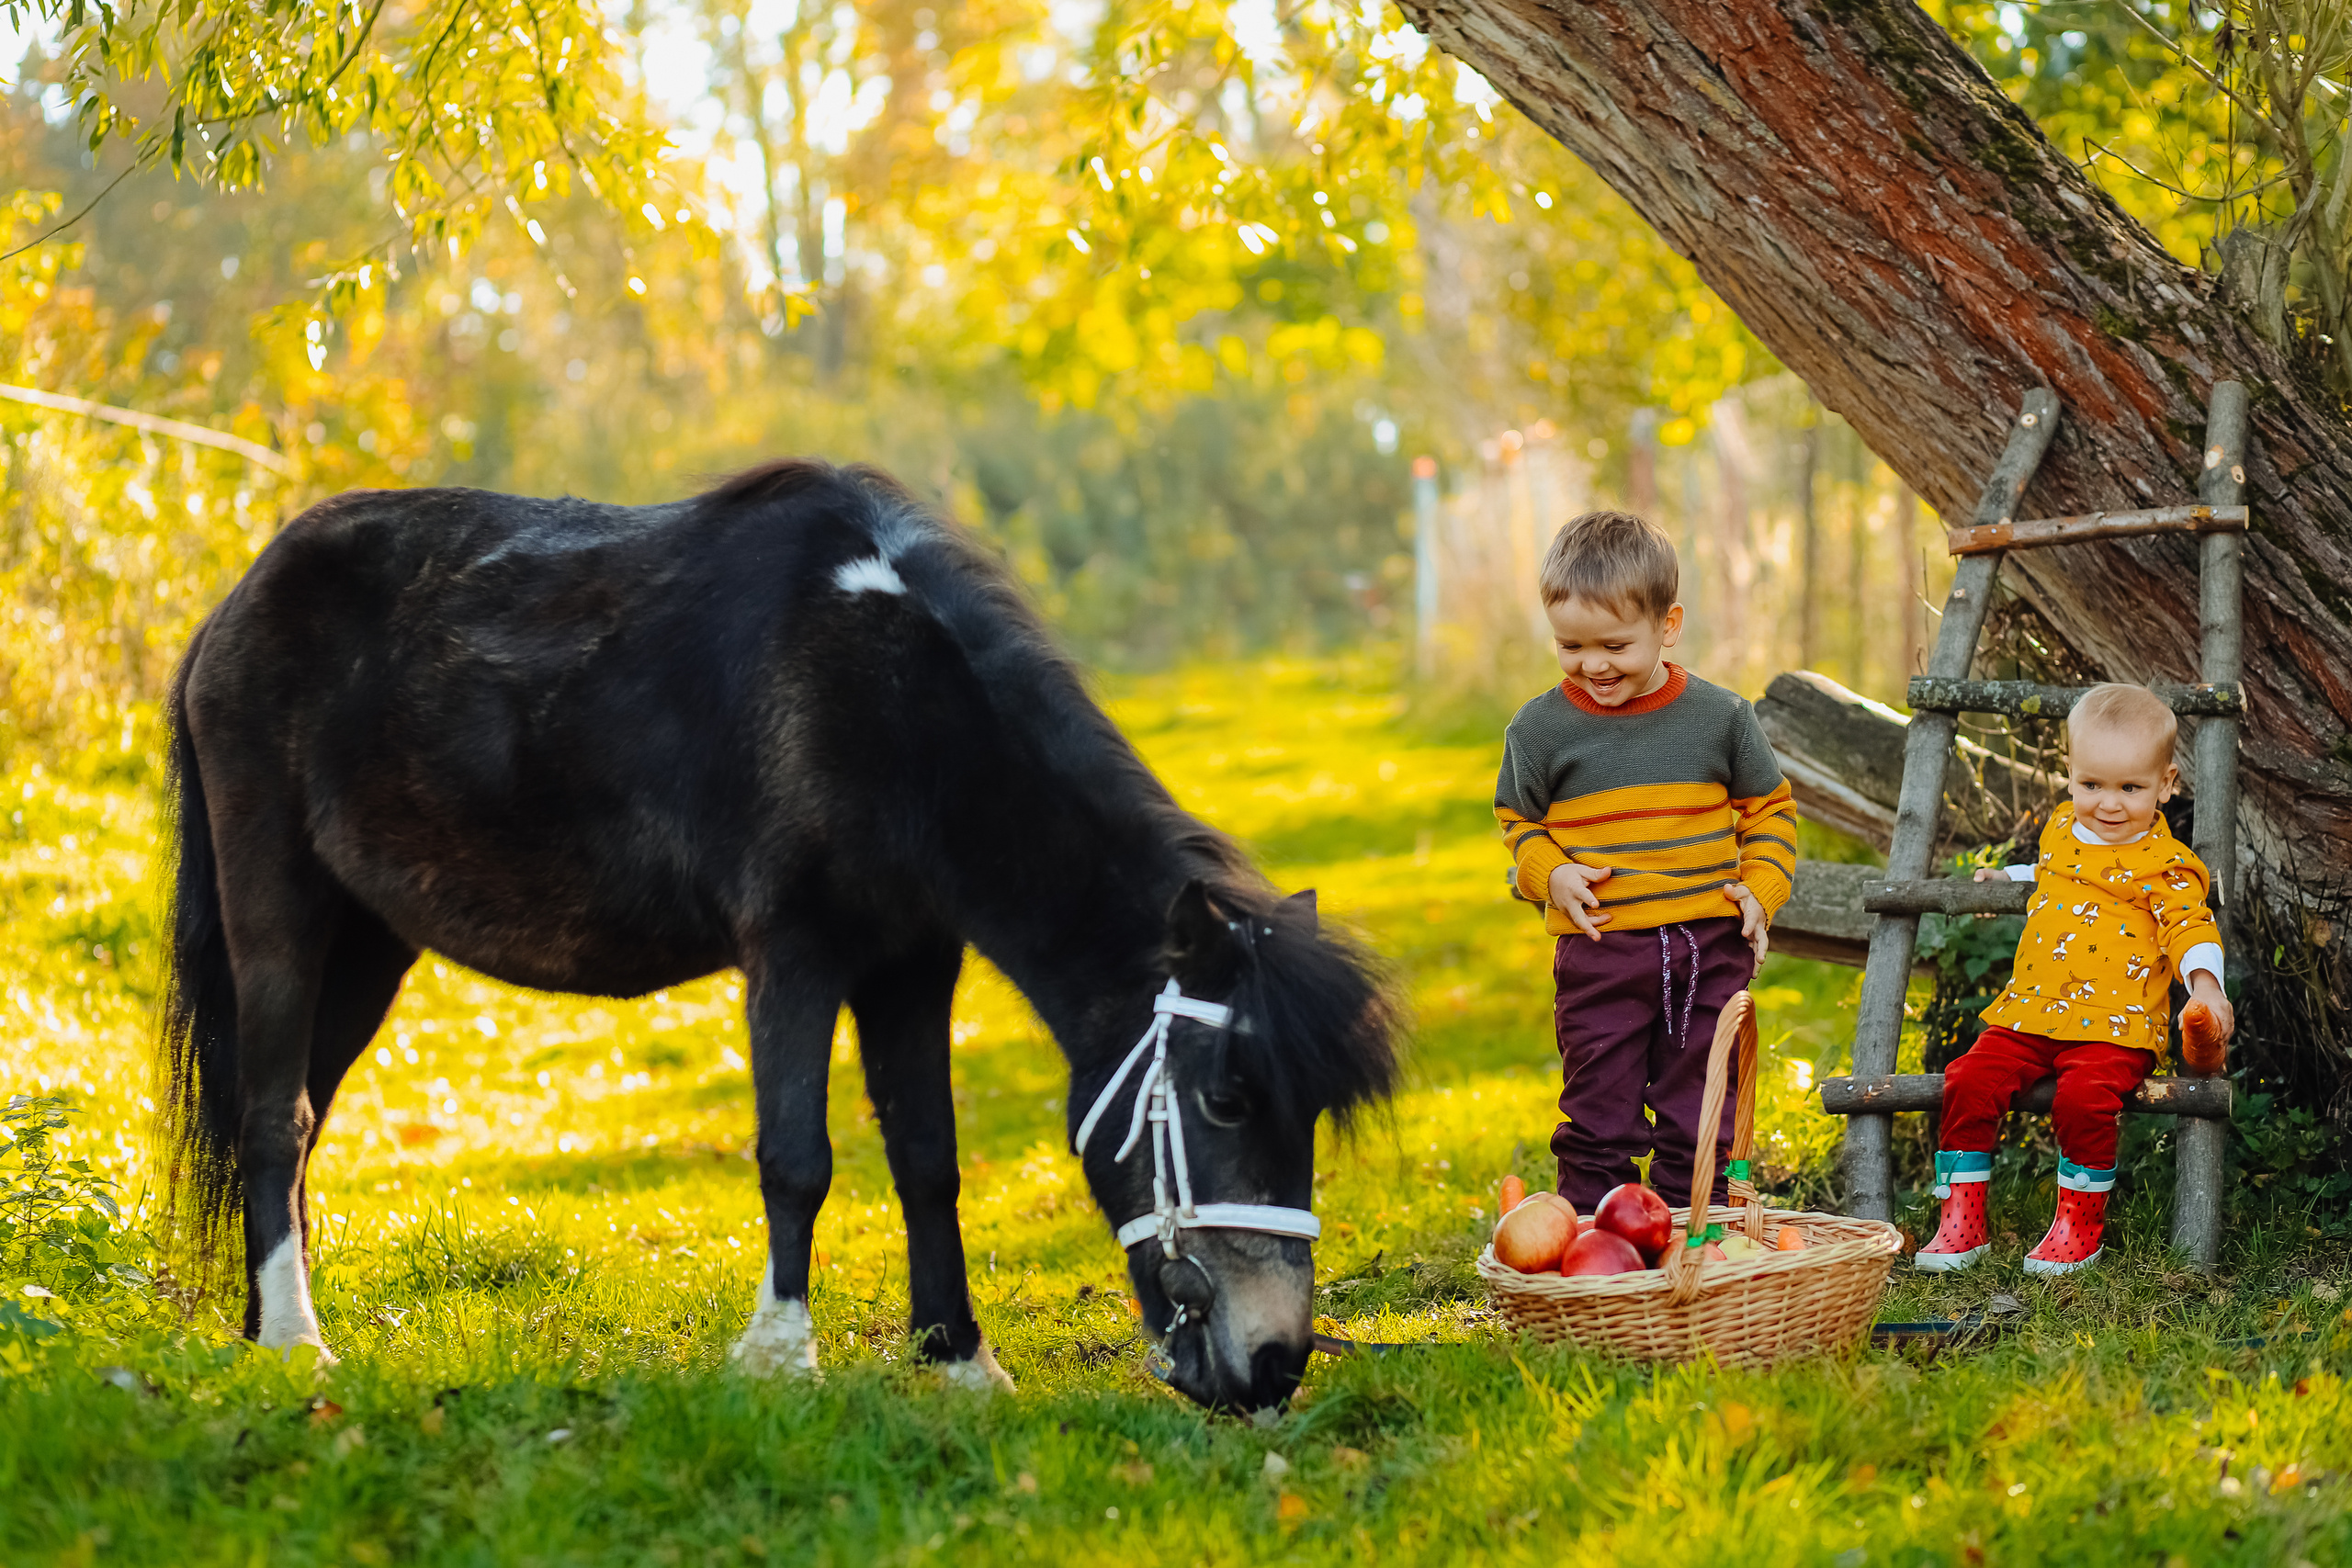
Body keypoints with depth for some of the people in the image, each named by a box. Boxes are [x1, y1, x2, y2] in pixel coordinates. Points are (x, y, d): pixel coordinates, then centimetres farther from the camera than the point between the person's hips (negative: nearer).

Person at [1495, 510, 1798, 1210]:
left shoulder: (1720, 716, 1)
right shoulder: (1541, 727, 0)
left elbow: (1768, 807, 12)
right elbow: (1518, 820, 12)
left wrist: (1761, 889, -2)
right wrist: (1549, 875, -7)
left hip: (1707, 946, 1)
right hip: (1599, 949, -1)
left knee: (1699, 1122, 8)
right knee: (1599, 1120, 3)